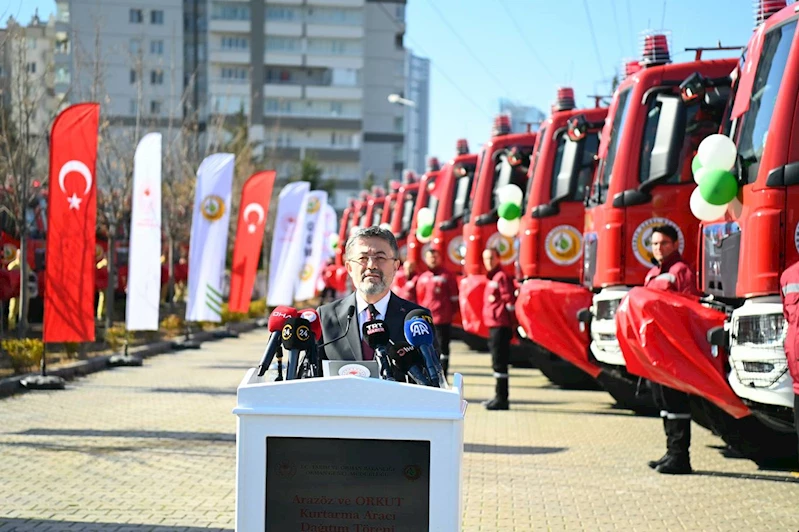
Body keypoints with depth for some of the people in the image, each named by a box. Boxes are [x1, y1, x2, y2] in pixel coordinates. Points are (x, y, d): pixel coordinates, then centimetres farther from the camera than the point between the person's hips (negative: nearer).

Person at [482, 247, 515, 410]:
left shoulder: (501, 277, -10)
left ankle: (502, 398, -8)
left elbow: (509, 299, -16)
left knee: (499, 362, -9)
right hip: (493, 325, 10)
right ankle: (499, 397, 21)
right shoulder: (491, 278, 19)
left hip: (500, 325, -10)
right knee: (497, 362, 14)